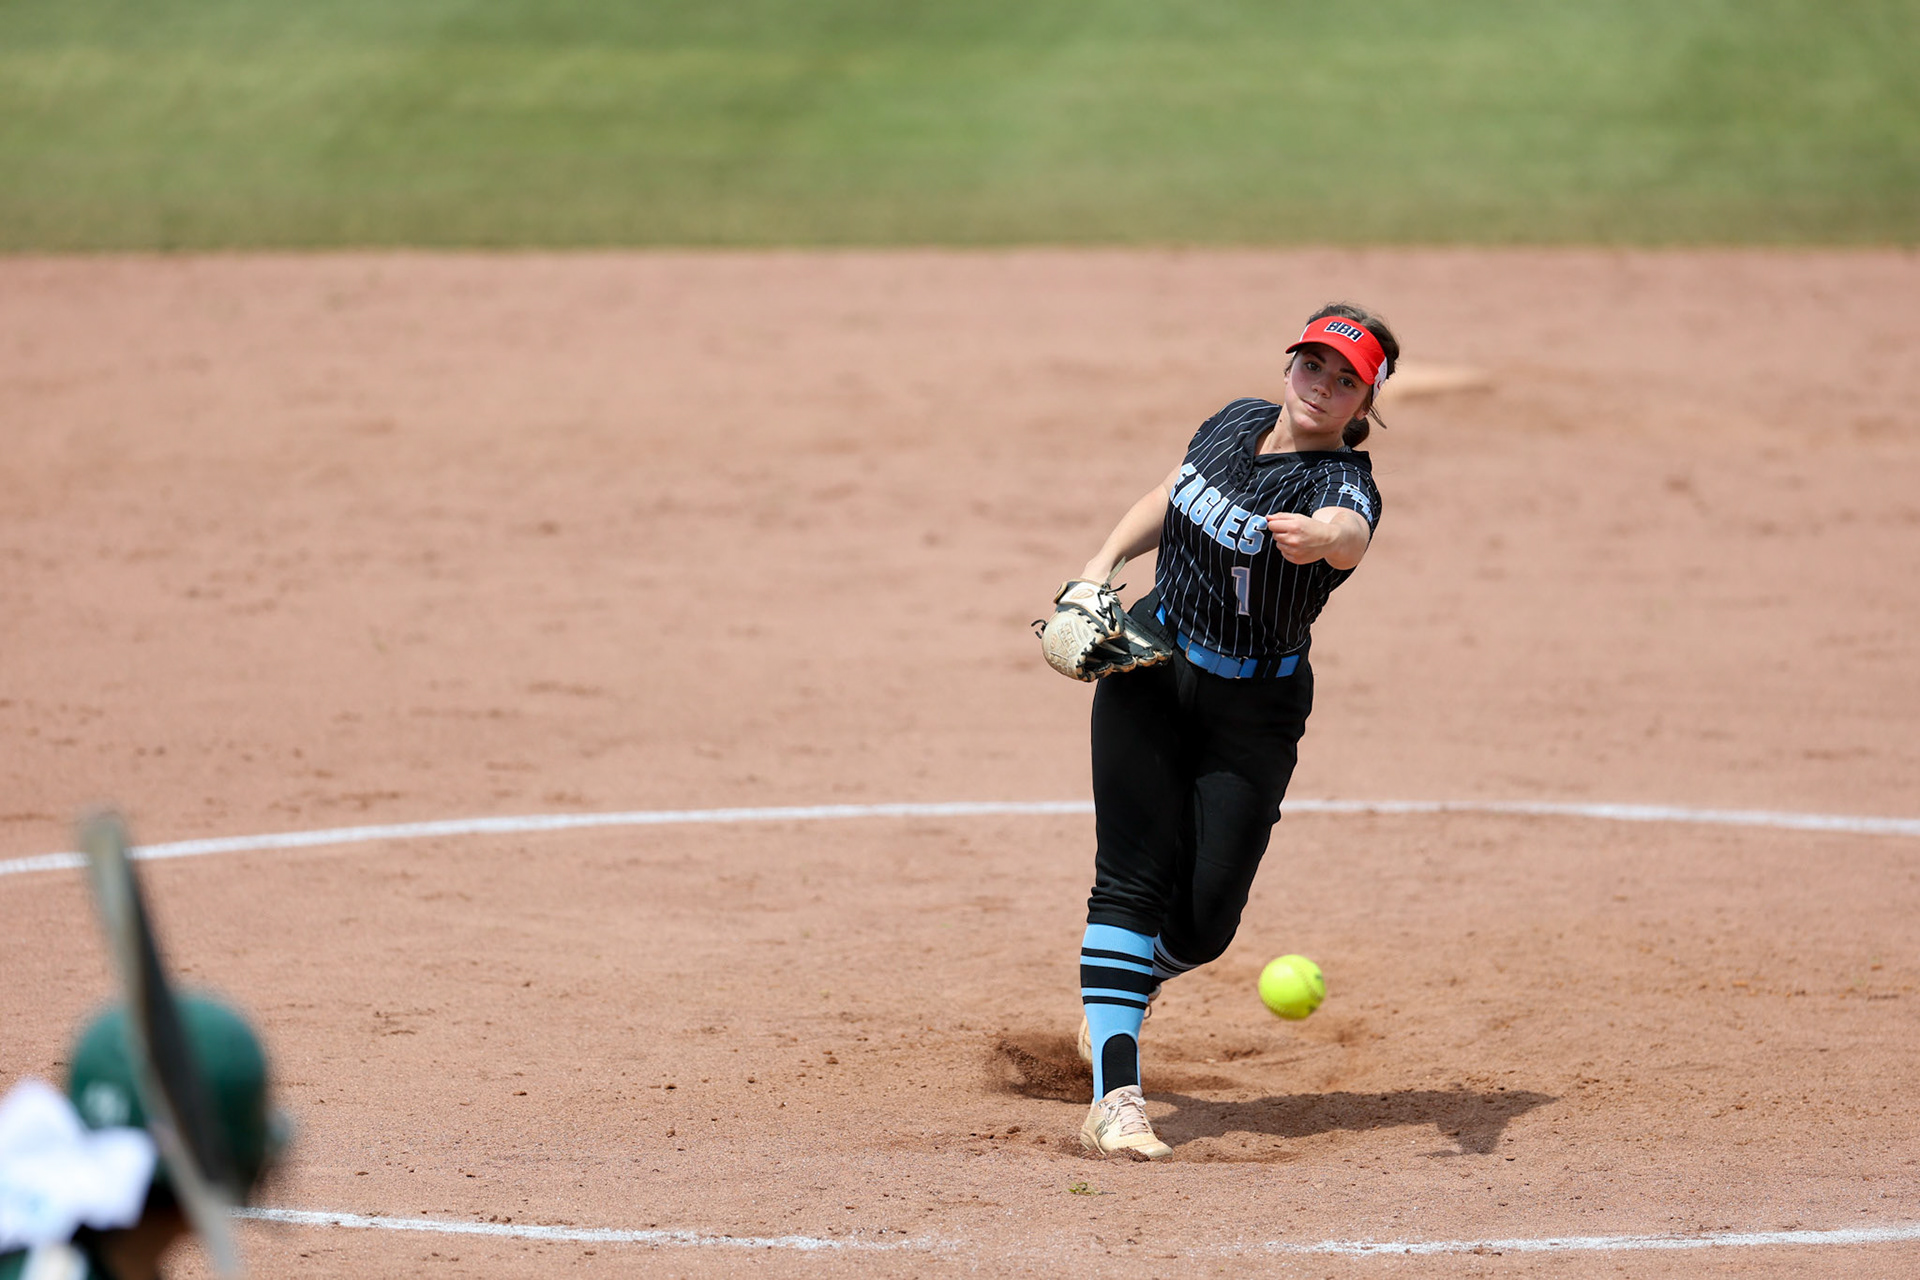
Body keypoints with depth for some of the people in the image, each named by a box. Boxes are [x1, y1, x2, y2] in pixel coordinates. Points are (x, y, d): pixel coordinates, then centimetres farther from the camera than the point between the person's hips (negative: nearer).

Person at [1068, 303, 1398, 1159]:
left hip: (1253, 713, -3)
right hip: (1149, 674, 3)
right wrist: (1105, 560, 3)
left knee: (1206, 917, -4)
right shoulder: (1235, 423, -2)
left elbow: (1352, 535, -46)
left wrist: (1320, 538, -69)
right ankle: (1115, 1095, -16)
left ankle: (1122, 986, 31)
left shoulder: (1342, 481, -21)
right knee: (1136, 878, -10)